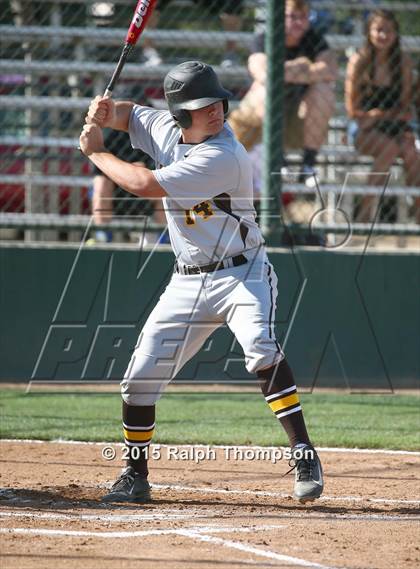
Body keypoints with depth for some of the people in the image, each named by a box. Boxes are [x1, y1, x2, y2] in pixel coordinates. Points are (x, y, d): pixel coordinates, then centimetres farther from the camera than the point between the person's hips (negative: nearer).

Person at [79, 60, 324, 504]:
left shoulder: (224, 156, -23)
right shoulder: (166, 129, 0)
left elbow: (146, 185, -25)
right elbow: (128, 115, 20)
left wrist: (96, 152, -12)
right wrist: (104, 111, -5)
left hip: (242, 274, -7)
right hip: (188, 282, 7)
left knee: (261, 350, -33)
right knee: (139, 379, 4)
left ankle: (304, 455, -30)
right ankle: (135, 476, 21)